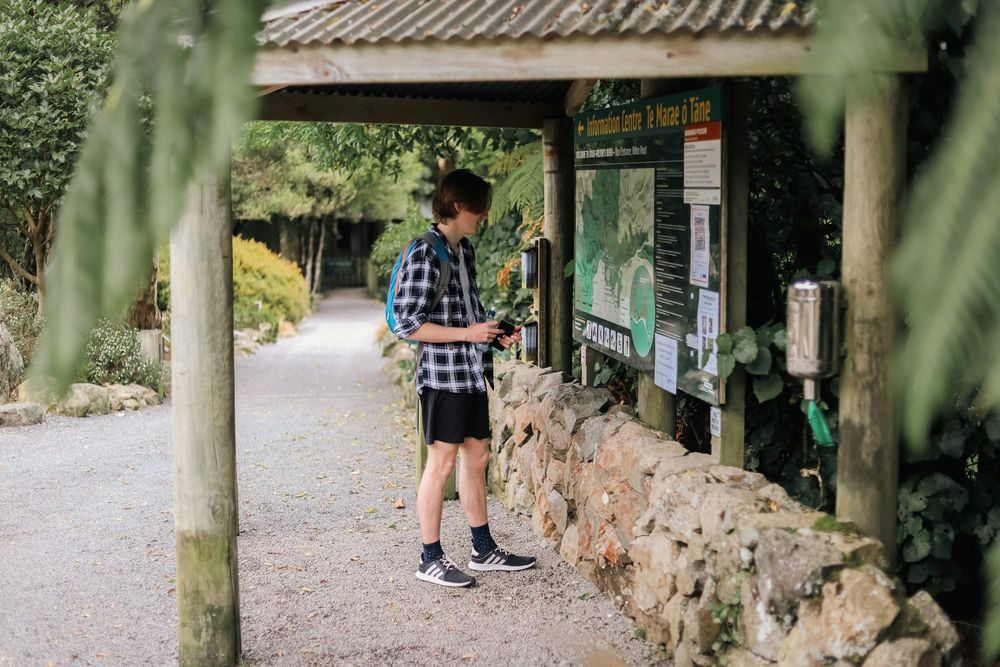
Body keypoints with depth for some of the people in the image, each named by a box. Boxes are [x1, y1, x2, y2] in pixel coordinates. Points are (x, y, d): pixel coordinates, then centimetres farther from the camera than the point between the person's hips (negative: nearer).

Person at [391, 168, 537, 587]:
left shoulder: (465, 250, 12)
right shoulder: (425, 255, -16)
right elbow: (406, 324, -18)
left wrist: (494, 334, 7)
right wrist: (466, 333, -18)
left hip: (473, 372, 9)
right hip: (443, 373, -9)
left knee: (477, 457, 15)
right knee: (441, 463, -1)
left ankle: (484, 550, 26)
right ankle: (430, 560, 10)